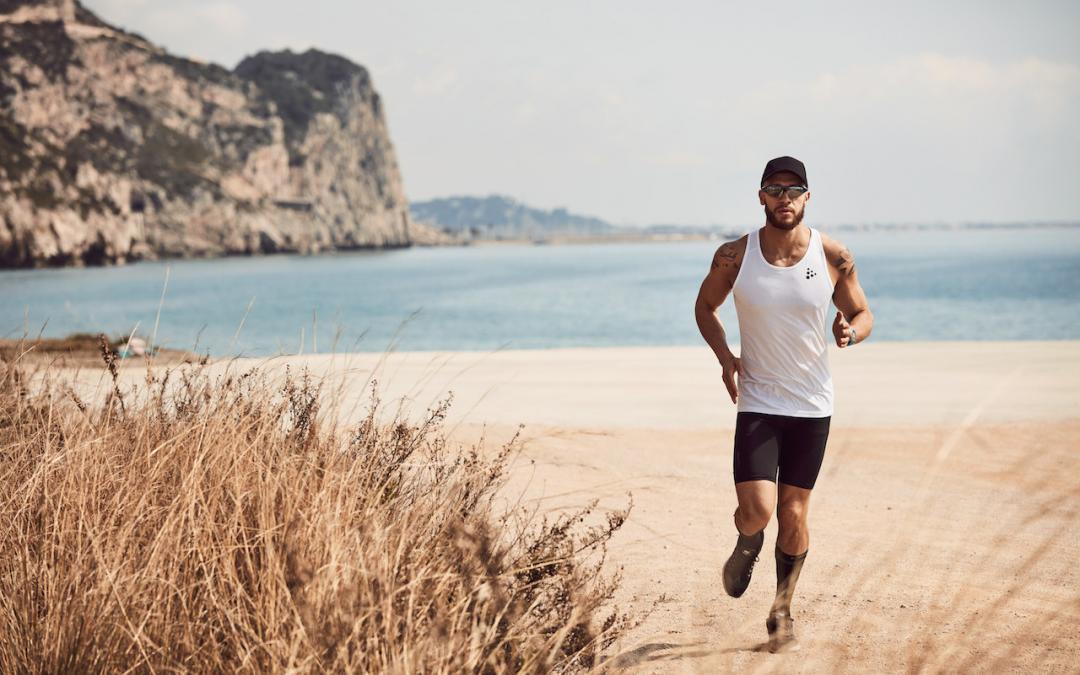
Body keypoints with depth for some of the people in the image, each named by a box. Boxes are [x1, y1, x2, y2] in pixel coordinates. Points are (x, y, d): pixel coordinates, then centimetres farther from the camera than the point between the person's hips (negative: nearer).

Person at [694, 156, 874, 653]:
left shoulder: (833, 257, -6)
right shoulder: (734, 257, -8)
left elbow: (862, 314, 7)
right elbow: (705, 306, 9)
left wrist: (849, 332, -18)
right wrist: (724, 356, -8)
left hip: (812, 406, 1)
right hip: (757, 402, -1)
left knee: (793, 514, 6)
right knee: (756, 510, -14)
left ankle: (782, 613, 25)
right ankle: (748, 545, 24)